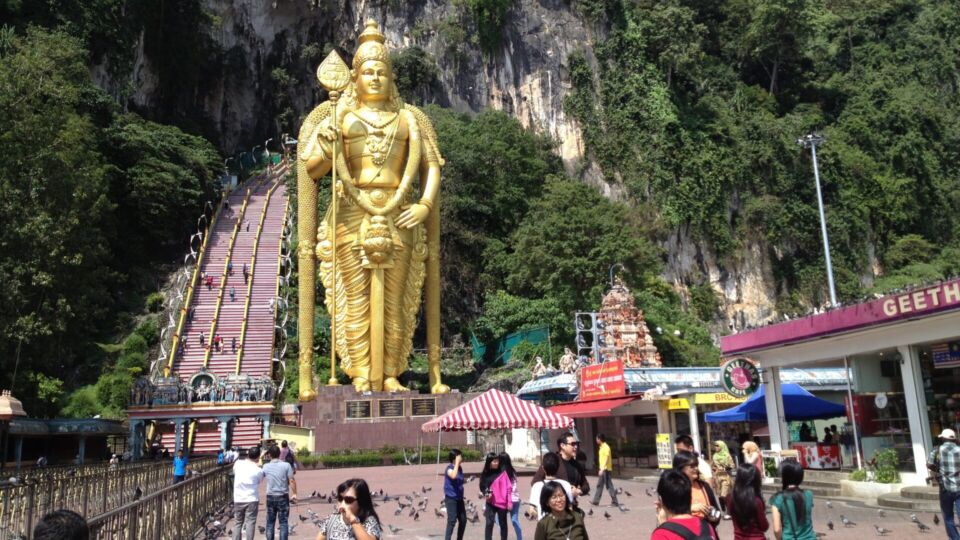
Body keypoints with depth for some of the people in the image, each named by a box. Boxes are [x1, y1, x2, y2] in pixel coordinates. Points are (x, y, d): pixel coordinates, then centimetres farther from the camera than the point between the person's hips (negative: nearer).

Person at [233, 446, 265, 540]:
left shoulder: (238, 463, -3)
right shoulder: (258, 470, -11)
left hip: (238, 500, 3)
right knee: (250, 523, 1)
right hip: (252, 500, -3)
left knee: (238, 523, 14)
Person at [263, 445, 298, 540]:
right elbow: (292, 480, -10)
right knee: (283, 522, 4)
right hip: (283, 496, -2)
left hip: (270, 497, 2)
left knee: (270, 522, 12)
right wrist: (294, 494, 1)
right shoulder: (286, 465, -9)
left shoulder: (266, 466, -2)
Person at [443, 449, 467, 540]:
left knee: (463, 520, 10)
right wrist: (457, 462, -29)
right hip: (451, 498, -8)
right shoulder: (449, 468, -14)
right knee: (452, 520, -11)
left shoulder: (460, 468, 8)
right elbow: (453, 476, -37)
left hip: (459, 498, 8)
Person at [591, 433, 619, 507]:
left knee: (609, 486, -4)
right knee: (599, 485, 10)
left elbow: (606, 459, -22)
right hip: (602, 469, 10)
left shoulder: (606, 447, -16)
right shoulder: (602, 447, 13)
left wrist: (602, 469, -26)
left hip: (606, 470, -10)